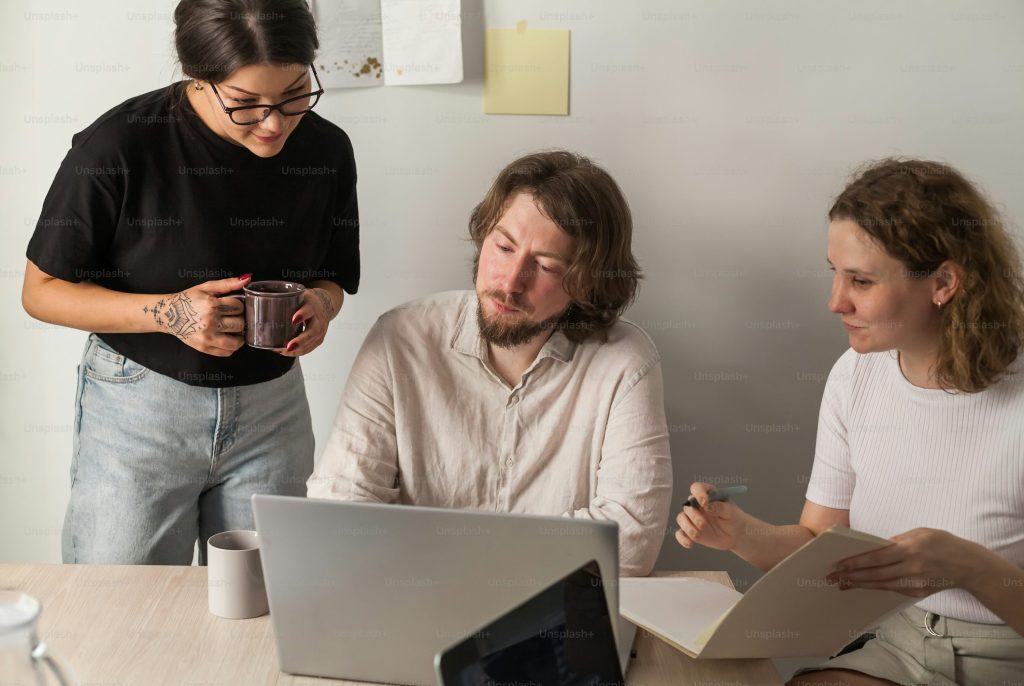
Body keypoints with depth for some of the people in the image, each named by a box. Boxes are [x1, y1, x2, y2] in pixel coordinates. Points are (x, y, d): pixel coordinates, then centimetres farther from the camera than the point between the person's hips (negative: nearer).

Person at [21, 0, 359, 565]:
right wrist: (167, 312, -22)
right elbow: (42, 291, -8)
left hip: (271, 410, 3)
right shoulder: (119, 146, -17)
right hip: (139, 407, -3)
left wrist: (321, 303, -14)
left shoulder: (326, 149, -5)